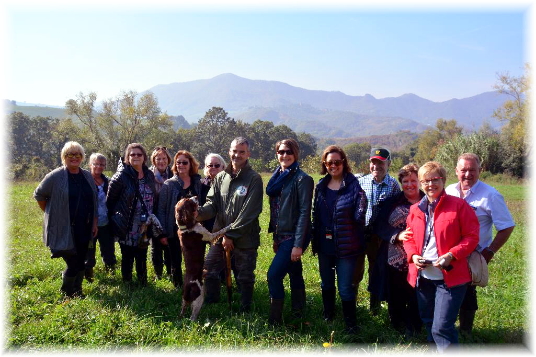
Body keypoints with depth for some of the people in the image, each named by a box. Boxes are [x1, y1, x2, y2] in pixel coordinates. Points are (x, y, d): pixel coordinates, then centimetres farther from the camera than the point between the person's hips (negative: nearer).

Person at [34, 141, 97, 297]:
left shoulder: (87, 176, 7)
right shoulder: (55, 176, -9)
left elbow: (94, 201, 13)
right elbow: (39, 195, 3)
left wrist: (94, 223, 9)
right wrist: (51, 214, 5)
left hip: (84, 229, 5)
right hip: (64, 230, -5)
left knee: (81, 263, 13)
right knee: (73, 264, -2)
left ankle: (77, 291, 33)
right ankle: (66, 294, 23)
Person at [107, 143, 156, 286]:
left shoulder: (150, 175, 4)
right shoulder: (121, 176, -11)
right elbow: (110, 200, -7)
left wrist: (151, 218, 10)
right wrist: (114, 219, -2)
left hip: (144, 227, 4)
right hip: (126, 227, -4)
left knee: (142, 258, 14)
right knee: (127, 257, 9)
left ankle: (143, 283, 30)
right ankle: (127, 283, 27)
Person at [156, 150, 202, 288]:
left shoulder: (198, 183, 2)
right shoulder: (169, 185, -3)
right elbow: (161, 210, -4)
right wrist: (162, 233, -8)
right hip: (174, 231, -1)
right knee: (176, 263, 10)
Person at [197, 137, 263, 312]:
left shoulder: (254, 179, -9)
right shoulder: (221, 177, 7)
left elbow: (249, 212, -15)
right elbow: (212, 203, 5)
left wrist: (230, 235, -15)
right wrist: (199, 213, -18)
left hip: (244, 239, -4)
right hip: (220, 235, 5)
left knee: (245, 278, 8)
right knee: (209, 270, 11)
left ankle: (245, 311, 28)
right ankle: (209, 305, 33)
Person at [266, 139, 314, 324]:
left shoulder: (302, 179, -12)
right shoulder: (277, 177, 10)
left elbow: (304, 212, -16)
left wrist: (298, 245, -20)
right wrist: (275, 238, 15)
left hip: (294, 236, -7)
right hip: (281, 235, 7)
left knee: (274, 275, -12)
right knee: (295, 275, 16)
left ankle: (275, 319, 2)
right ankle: (298, 315, 28)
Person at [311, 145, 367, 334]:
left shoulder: (353, 185, -10)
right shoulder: (321, 186, 4)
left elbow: (358, 217, -9)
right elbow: (315, 214, 9)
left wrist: (362, 205, -26)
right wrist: (315, 240, 9)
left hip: (345, 245, -5)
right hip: (324, 244, 5)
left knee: (345, 287, 1)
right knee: (326, 283, 20)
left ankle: (351, 323, 21)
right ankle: (328, 316, 40)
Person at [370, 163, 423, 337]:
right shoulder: (392, 202, 6)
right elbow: (379, 226, -1)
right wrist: (397, 235, -18)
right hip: (394, 261, 1)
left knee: (416, 299, 5)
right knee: (395, 299, 11)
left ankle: (413, 331, 26)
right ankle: (397, 328, 33)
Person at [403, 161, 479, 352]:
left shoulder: (459, 205, -7)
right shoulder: (415, 209, 7)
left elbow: (472, 237, -8)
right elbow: (409, 237, 13)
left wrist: (451, 255, -21)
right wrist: (413, 255, -7)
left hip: (450, 276, -5)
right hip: (422, 276, 6)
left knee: (442, 326, -9)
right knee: (428, 322, 20)